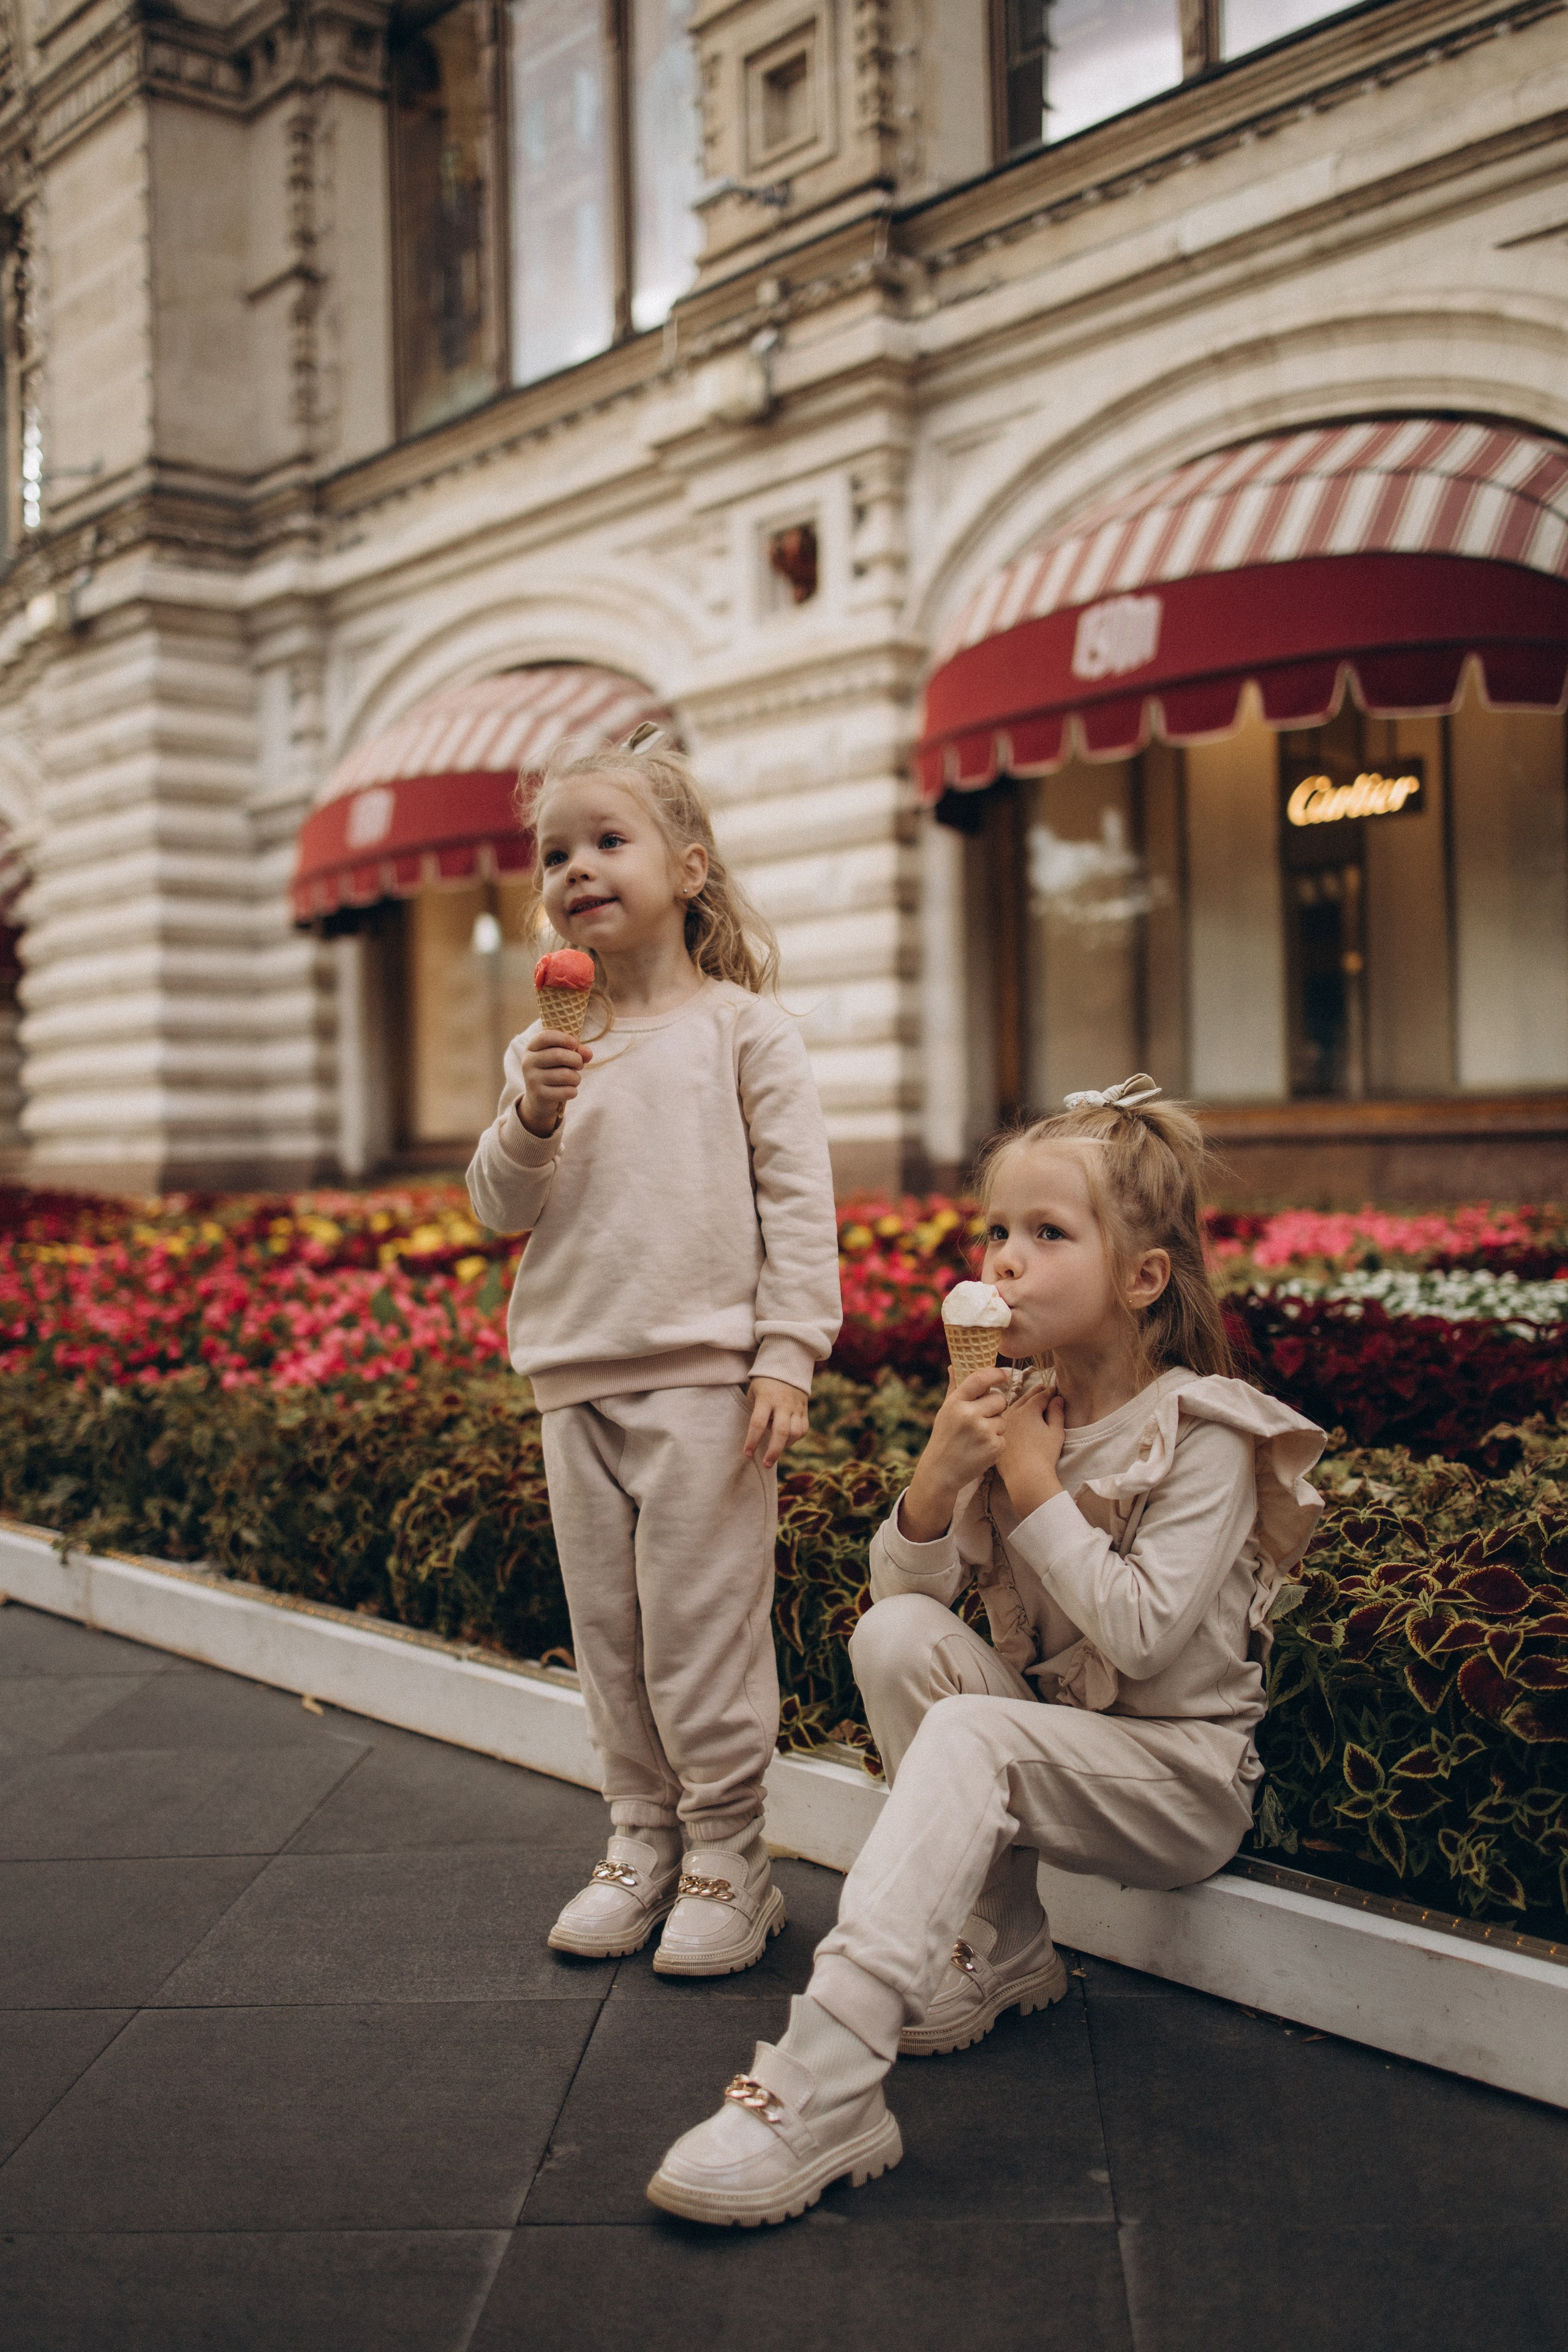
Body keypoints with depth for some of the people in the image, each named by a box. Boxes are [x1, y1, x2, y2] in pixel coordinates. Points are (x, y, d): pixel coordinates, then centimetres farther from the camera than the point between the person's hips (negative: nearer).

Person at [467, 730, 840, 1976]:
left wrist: (787, 1355, -11)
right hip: (576, 1383, 5)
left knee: (702, 1625, -2)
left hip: (704, 1378, -5)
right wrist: (530, 1119, -10)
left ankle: (726, 1854, 13)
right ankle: (642, 1838, 26)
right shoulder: (547, 1050, 11)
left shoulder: (745, 1028, -2)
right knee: (607, 1628, 12)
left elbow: (799, 1200, -4)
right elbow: (500, 1210, 9)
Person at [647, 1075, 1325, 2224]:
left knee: (968, 1734, -32)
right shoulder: (1013, 1406, 2)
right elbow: (904, 1589, -1)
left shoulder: (1206, 1435, -14)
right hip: (1043, 1728, 6)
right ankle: (996, 1955, -9)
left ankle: (820, 2094, -39)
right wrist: (941, 1474, -19)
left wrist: (1036, 1485, -19)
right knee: (894, 1639, -20)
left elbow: (1140, 1635, -23)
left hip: (1184, 1773, -6)